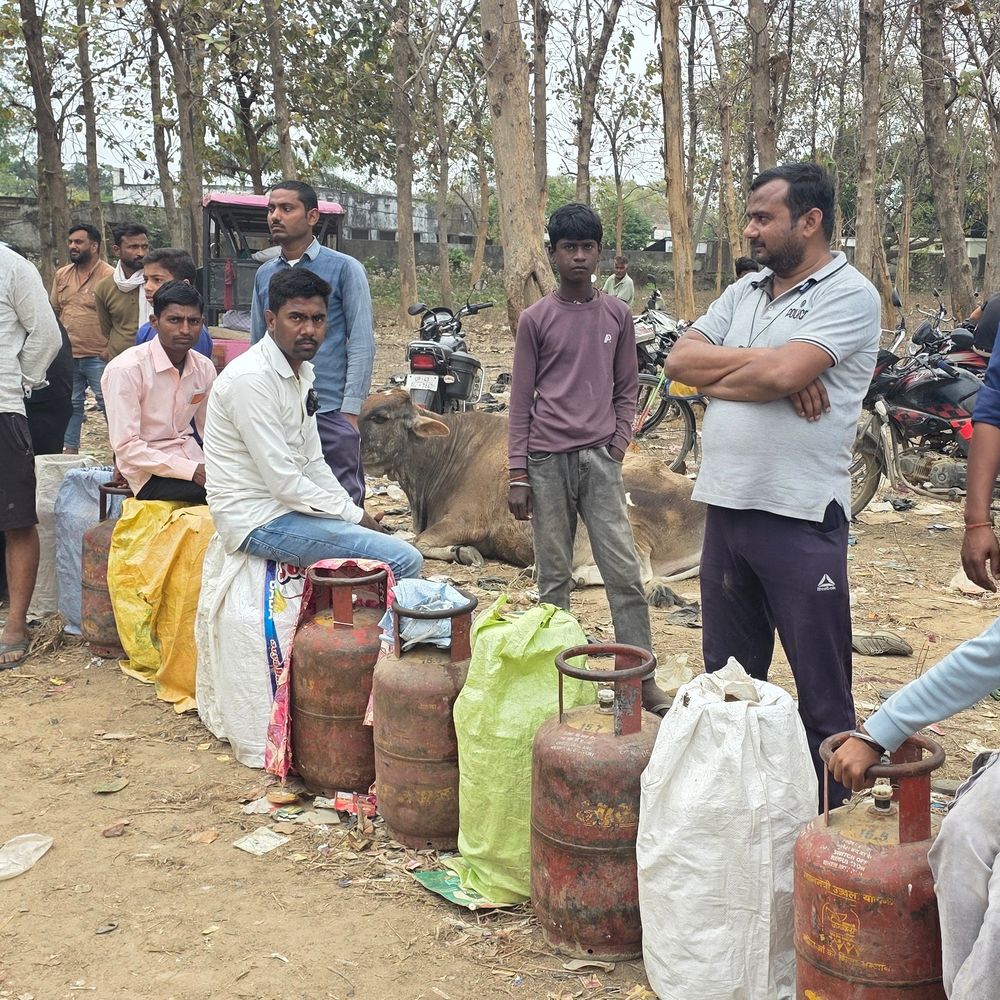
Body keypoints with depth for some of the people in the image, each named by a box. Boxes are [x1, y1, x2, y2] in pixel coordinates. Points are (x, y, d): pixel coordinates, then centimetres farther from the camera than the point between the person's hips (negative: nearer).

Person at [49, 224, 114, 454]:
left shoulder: (109, 275, -8)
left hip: (98, 357, -6)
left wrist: (110, 349, -14)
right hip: (68, 356, 6)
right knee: (71, 404, 13)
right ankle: (70, 449, 22)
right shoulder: (62, 275, 12)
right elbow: (54, 312, 20)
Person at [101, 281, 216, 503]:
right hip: (148, 472, -6)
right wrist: (192, 471, -22)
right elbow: (126, 447, -16)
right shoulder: (126, 369, -12)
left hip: (194, 462, 6)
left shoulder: (205, 368, 5)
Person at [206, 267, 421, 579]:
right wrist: (355, 517, -13)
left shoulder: (301, 372, 11)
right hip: (259, 521, -10)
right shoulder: (252, 379, -19)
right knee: (405, 561, -18)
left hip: (290, 506, 10)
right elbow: (284, 483, -22)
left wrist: (358, 514, 4)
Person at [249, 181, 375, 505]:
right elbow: (257, 344, 17)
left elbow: (362, 344, -6)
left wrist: (351, 410, -12)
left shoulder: (344, 269, -2)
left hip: (331, 413, -5)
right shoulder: (264, 274, 12)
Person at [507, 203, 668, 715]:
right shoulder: (535, 319, 1)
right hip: (547, 460, -1)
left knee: (625, 574, -2)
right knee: (554, 576, 6)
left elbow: (627, 386, 14)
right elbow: (521, 400, 2)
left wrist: (619, 441, 0)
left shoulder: (617, 314, 7)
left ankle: (643, 680, 4)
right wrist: (518, 475, -2)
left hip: (599, 458, 2)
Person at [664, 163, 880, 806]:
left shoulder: (848, 294, -7)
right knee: (727, 678, 17)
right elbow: (680, 359, 4)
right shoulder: (744, 294, 15)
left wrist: (714, 376, -3)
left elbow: (784, 372, -21)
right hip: (727, 507, 7)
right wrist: (763, 364, -10)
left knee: (823, 690, 3)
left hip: (801, 517, -7)